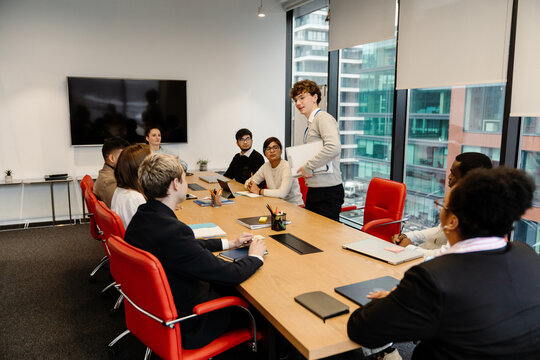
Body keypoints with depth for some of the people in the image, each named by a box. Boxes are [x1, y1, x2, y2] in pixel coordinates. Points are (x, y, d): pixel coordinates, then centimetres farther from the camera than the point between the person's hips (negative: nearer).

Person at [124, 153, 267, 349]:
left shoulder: (142, 216, -5)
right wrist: (255, 256, -6)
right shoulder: (172, 231, -35)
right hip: (184, 328, -8)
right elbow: (229, 274, -26)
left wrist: (230, 243, 14)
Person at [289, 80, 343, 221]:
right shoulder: (310, 123, 18)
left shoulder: (323, 118, -12)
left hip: (327, 191, -10)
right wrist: (302, 169, 8)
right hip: (314, 190, 10)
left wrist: (309, 166, -20)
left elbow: (333, 148, -28)